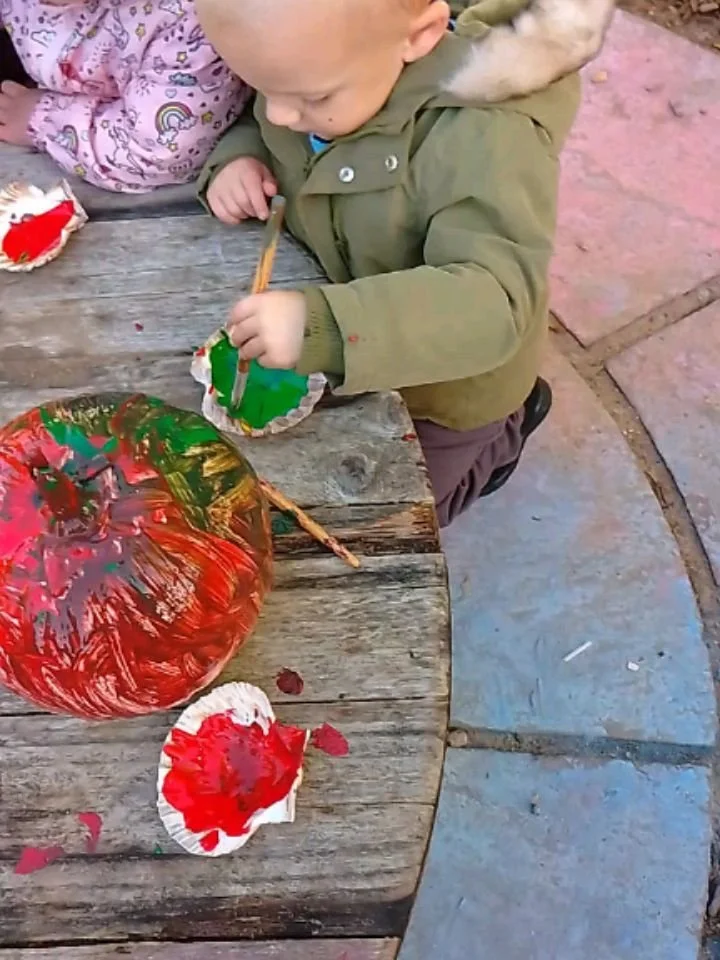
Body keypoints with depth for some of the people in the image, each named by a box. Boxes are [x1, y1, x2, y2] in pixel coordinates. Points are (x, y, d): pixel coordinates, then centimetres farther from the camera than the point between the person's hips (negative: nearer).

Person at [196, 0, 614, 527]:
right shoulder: (317, 63, -15)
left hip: (445, 380, -6)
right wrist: (237, 157, -19)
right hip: (357, 352, 7)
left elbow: (492, 302, -44)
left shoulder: (484, 140, -37)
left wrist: (326, 327, -56)